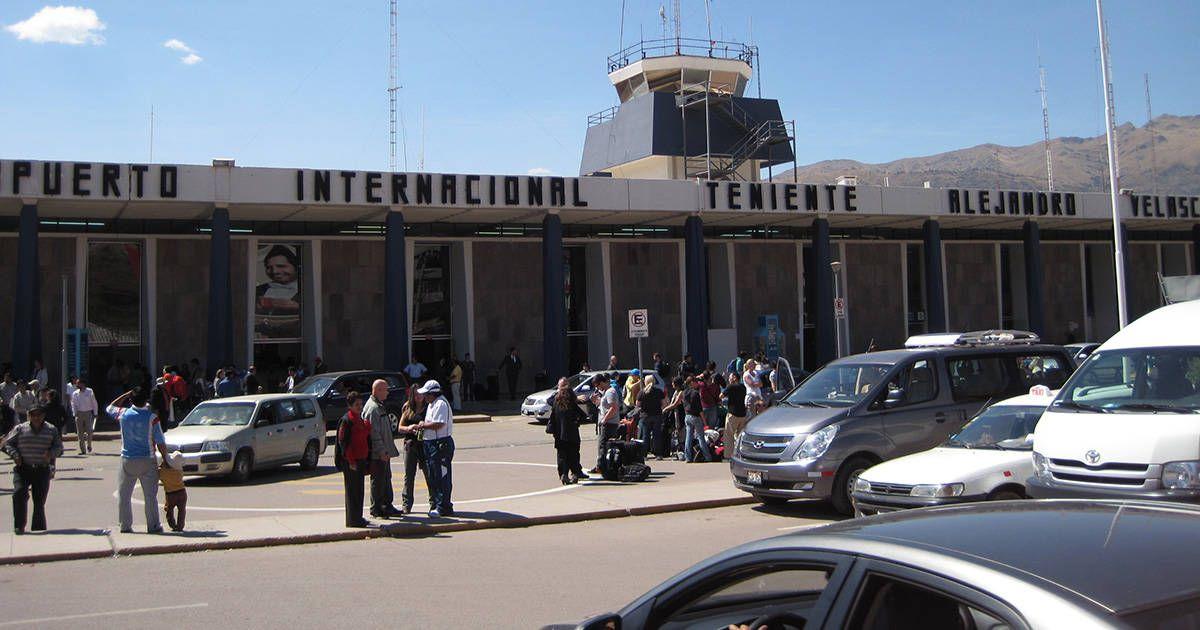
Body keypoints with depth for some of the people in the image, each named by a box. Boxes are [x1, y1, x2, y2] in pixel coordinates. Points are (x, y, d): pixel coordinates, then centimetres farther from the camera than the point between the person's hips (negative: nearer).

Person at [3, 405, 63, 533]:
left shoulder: (51, 430, 10)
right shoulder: (20, 429, 7)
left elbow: (59, 446, 8)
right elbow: (8, 443, 7)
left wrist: (51, 453, -13)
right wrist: (15, 455, -11)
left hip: (43, 470, 1)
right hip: (22, 469, -1)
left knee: (40, 500, 3)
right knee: (19, 493, -19)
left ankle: (38, 528, 15)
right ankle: (19, 525, -9)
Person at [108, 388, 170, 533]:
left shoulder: (123, 414, -5)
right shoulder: (152, 417, -12)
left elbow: (110, 407, 20)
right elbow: (160, 442, -9)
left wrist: (127, 394, 15)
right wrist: (165, 459, 2)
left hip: (127, 460, 2)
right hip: (147, 461, -2)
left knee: (124, 494, 12)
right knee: (150, 495, 5)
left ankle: (125, 526, 13)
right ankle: (153, 526, 8)